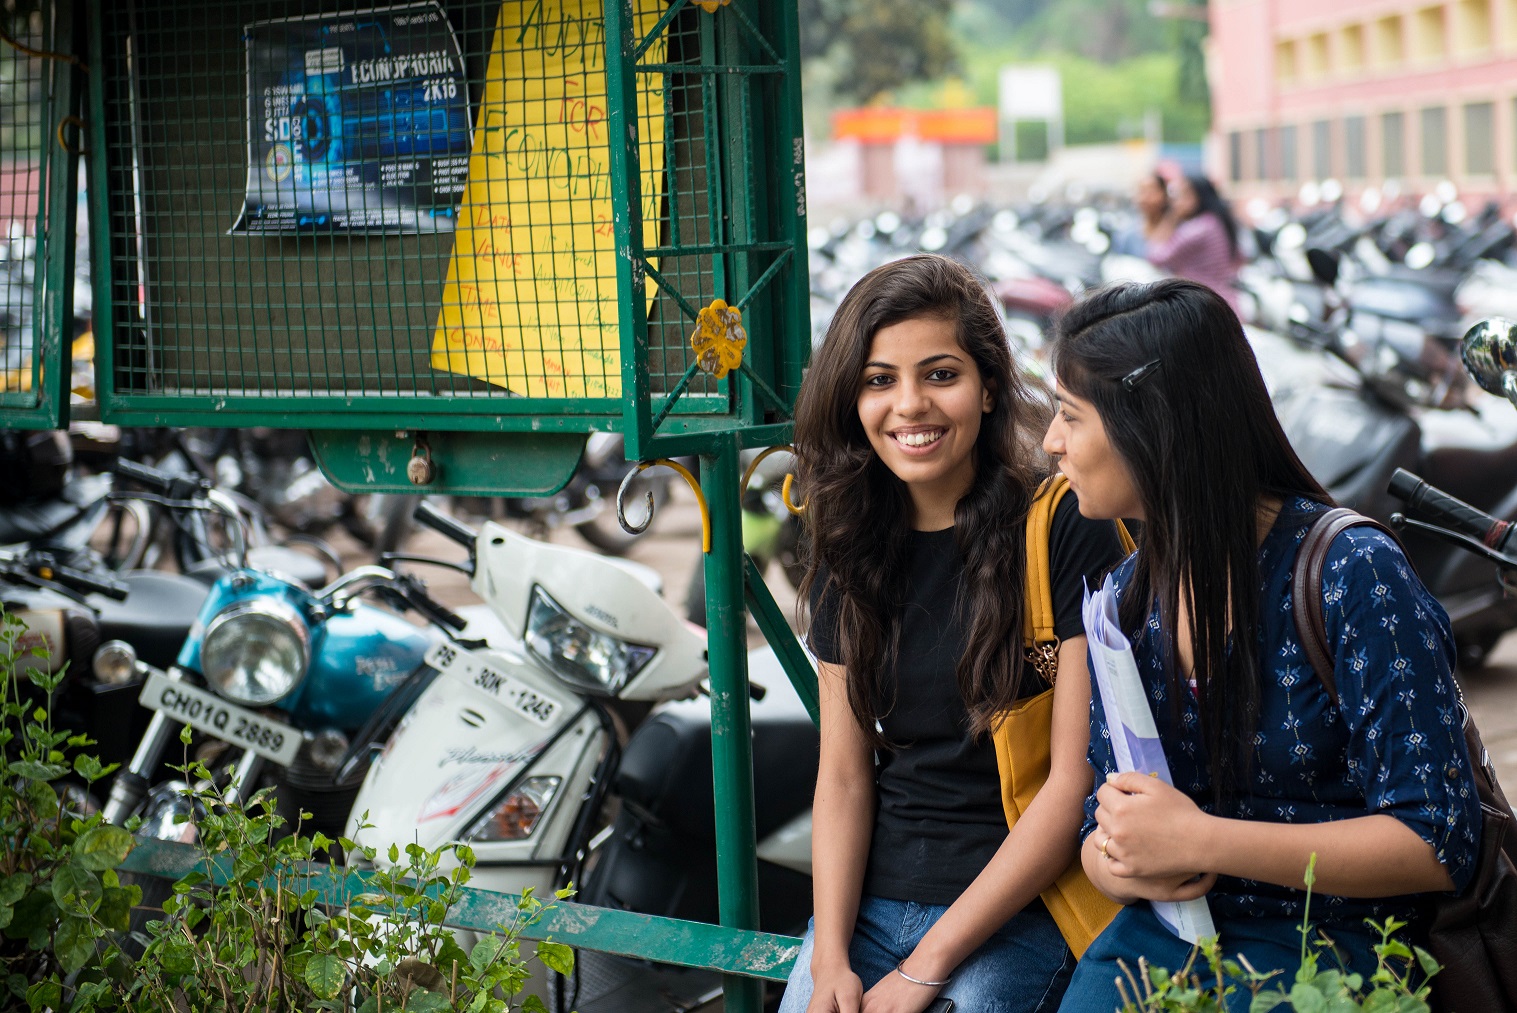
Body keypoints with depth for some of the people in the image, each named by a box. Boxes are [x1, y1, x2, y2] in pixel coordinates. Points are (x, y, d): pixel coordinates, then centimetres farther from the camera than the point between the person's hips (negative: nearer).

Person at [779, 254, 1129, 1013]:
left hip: (1016, 911, -4)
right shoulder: (851, 552, 7)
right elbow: (843, 775, 7)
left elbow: (1078, 779, -12)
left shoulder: (1069, 531, -9)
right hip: (869, 901, 4)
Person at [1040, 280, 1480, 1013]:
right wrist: (1116, 865, -11)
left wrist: (1200, 842, -20)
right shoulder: (1126, 596, 8)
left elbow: (1436, 843, -15)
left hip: (1327, 948, -5)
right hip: (1157, 937, 5)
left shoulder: (1352, 575, -12)